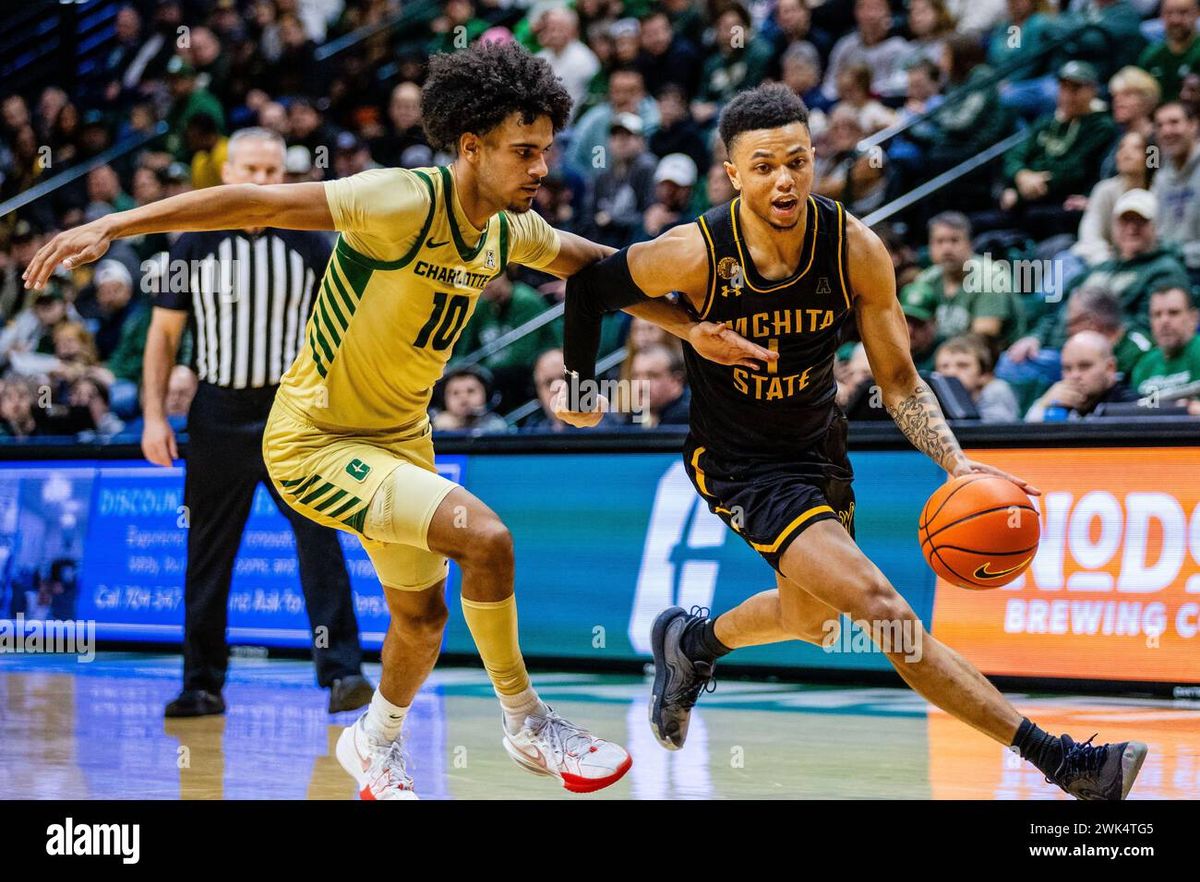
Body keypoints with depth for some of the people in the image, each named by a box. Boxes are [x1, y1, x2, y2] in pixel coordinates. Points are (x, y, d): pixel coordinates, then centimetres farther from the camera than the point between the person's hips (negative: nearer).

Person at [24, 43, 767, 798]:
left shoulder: (511, 228, -4)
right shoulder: (407, 202, -28)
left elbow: (597, 267, 14)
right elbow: (260, 203, -32)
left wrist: (690, 328, 7)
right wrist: (115, 225, -38)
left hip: (399, 437, 8)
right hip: (315, 440, -8)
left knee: (423, 616, 20)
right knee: (484, 537, -25)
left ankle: (376, 748, 50)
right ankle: (528, 725, -5)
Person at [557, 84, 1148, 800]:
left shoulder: (856, 249, -15)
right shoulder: (696, 254, -23)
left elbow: (898, 379, -6)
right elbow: (588, 287, -5)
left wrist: (957, 464, -19)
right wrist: (579, 386, 2)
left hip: (820, 451, 5)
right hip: (741, 465, -5)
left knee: (810, 620, 26)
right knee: (886, 613, -21)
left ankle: (692, 642, 56)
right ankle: (1056, 757, -18)